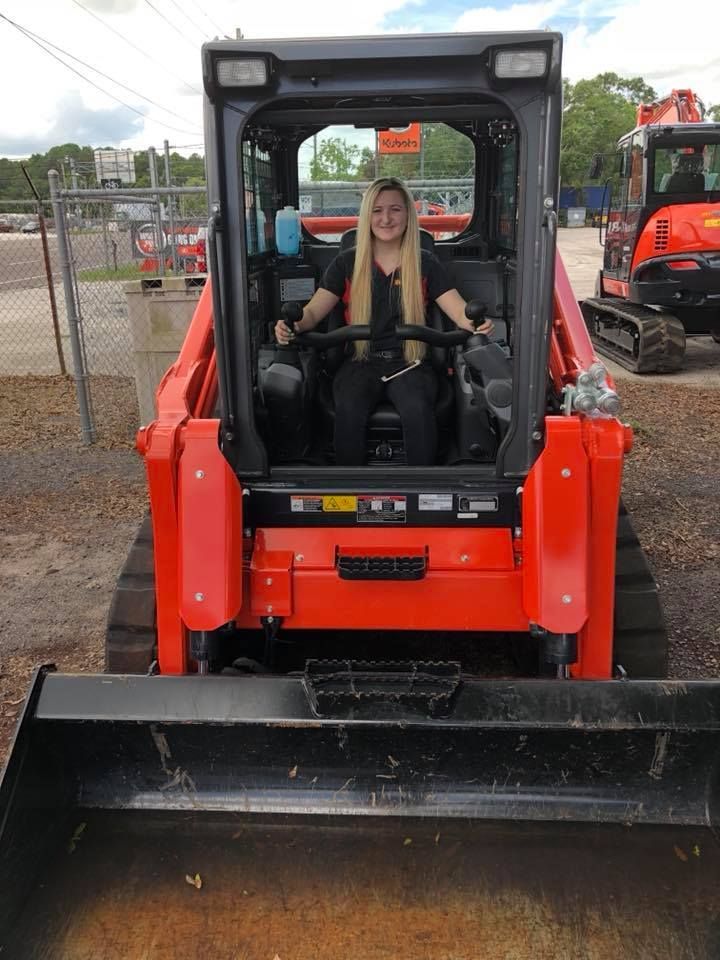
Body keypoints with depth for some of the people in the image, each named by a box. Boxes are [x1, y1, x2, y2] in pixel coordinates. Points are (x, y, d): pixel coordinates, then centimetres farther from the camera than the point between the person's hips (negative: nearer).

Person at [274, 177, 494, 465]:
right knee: (348, 410, -32)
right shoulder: (347, 263, 10)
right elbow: (313, 311, 5)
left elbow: (459, 311, 1)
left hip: (409, 364, 0)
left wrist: (476, 322, -24)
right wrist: (293, 325, -20)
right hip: (361, 363, 1)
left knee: (418, 410, -33)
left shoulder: (426, 264, 10)